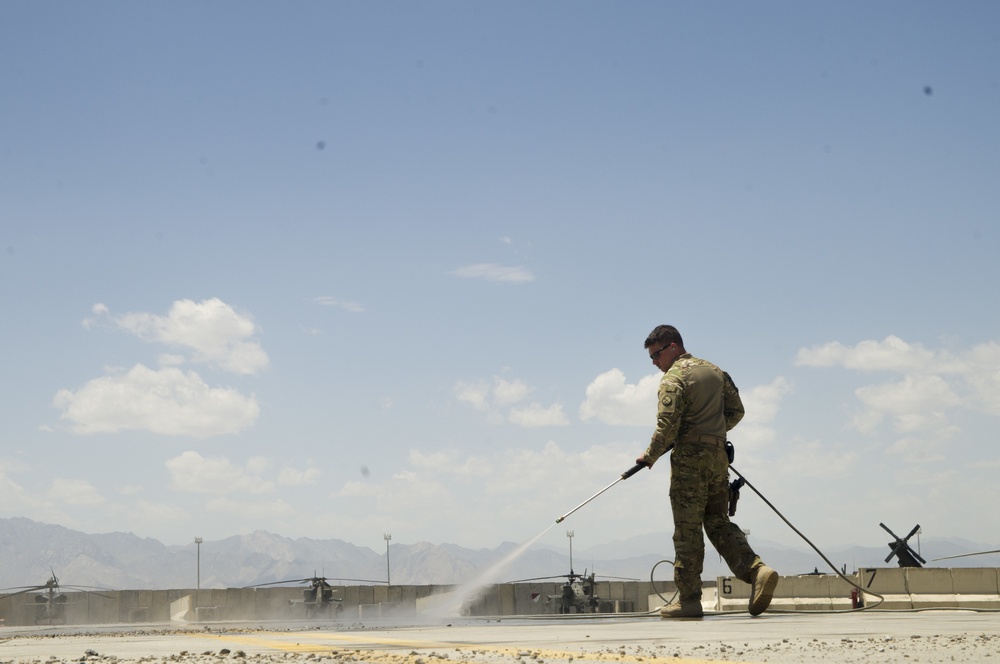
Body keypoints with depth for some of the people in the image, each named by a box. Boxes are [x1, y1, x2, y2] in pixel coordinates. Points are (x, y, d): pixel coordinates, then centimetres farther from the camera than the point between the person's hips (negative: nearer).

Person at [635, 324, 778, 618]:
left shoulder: (674, 378, -8)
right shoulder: (714, 371, 16)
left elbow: (667, 426, -16)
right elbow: (736, 410, 17)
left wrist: (650, 455, -3)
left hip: (690, 458, -7)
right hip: (719, 455, 7)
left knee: (688, 530, -3)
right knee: (718, 522, 12)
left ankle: (688, 599, -1)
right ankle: (756, 569, -8)